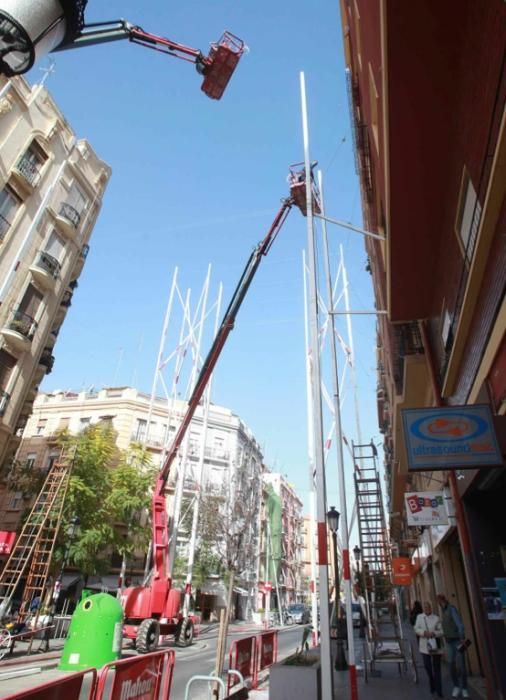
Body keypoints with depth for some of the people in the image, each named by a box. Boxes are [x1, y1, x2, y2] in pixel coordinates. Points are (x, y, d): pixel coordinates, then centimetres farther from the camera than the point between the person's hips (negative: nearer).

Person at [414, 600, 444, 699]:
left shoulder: (436, 618, -1)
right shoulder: (419, 617, 3)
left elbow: (441, 631, -2)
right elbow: (416, 629, -1)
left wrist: (434, 633, -20)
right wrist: (424, 632, -18)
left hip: (436, 646, -1)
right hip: (424, 646, 1)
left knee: (437, 669, 3)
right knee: (427, 667, 2)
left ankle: (439, 691, 13)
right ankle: (432, 687, 27)